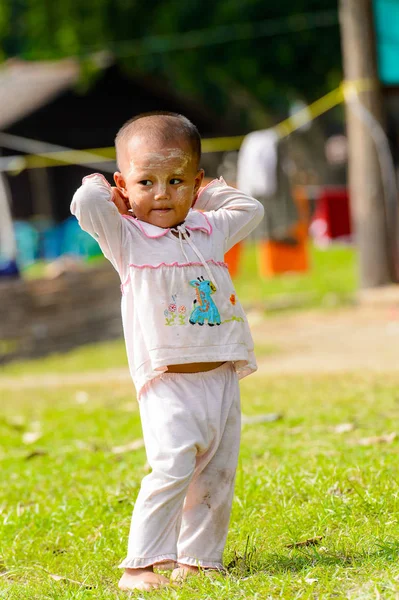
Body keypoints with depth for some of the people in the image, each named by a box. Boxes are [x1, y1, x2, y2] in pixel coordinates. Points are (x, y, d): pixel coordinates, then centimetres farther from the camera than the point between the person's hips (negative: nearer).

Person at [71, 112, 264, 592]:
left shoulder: (209, 231, 14)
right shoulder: (126, 236, -1)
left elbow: (249, 209, 31)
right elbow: (85, 204, -17)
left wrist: (209, 192, 23)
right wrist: (99, 188, 3)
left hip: (221, 380, 6)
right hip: (169, 385, -6)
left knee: (215, 477, 7)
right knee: (172, 467, -20)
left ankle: (197, 558, 18)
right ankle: (140, 566, -17)